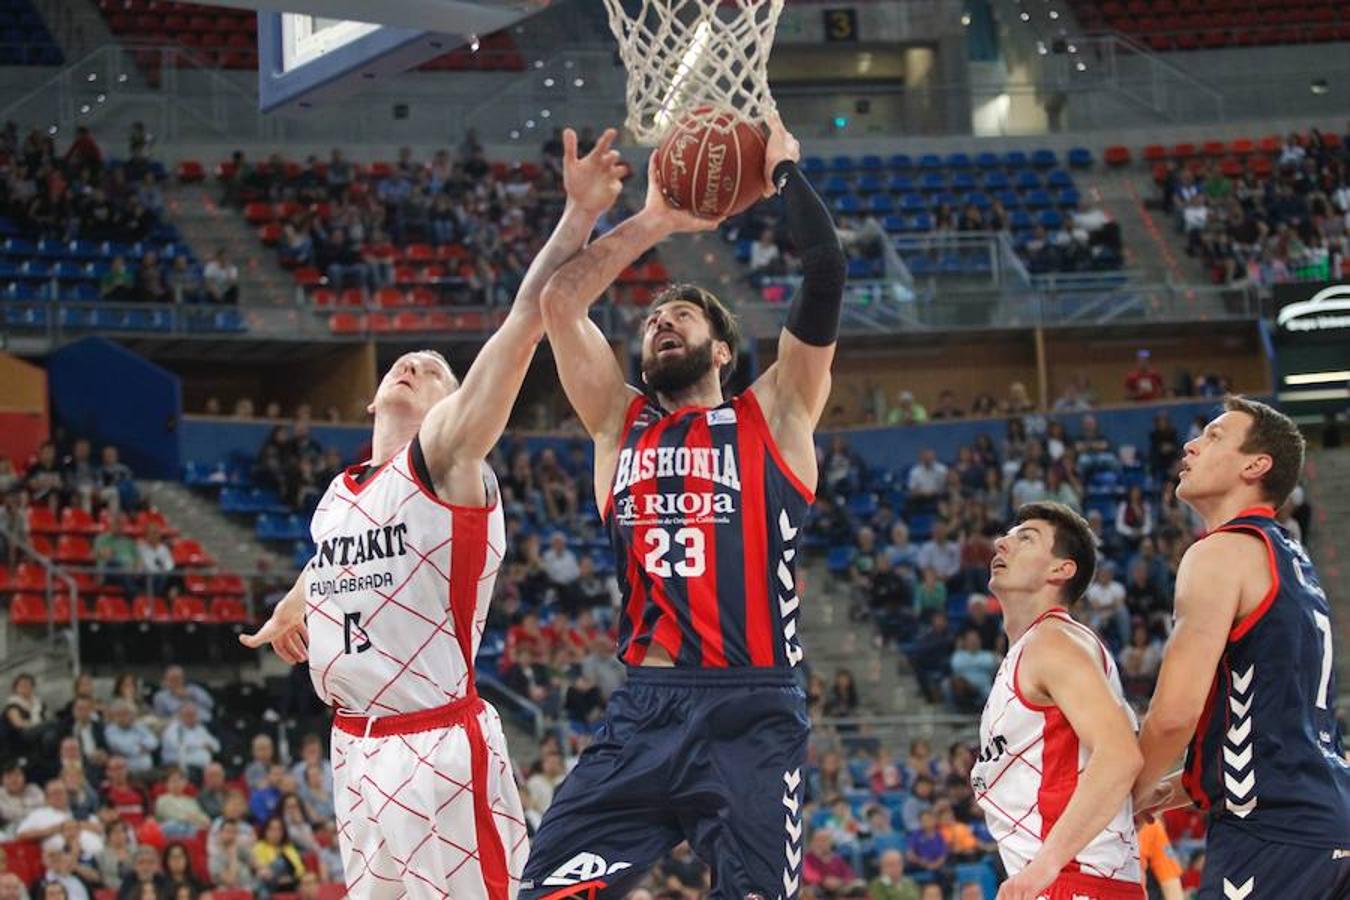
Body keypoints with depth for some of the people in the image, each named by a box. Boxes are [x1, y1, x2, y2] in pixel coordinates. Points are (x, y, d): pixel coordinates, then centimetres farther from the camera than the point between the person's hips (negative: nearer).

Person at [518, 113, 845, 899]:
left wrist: (785, 172, 10)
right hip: (642, 713, 3)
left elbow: (826, 278, 1)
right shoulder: (620, 421, 19)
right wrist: (655, 222, 16)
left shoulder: (774, 416, 11)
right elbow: (560, 301, 11)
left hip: (753, 717, -3)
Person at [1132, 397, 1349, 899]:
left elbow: (1174, 714, -16)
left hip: (1272, 828, -9)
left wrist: (1134, 793, 2)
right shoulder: (1292, 559, 21)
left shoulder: (1221, 553, -8)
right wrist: (1184, 787, 25)